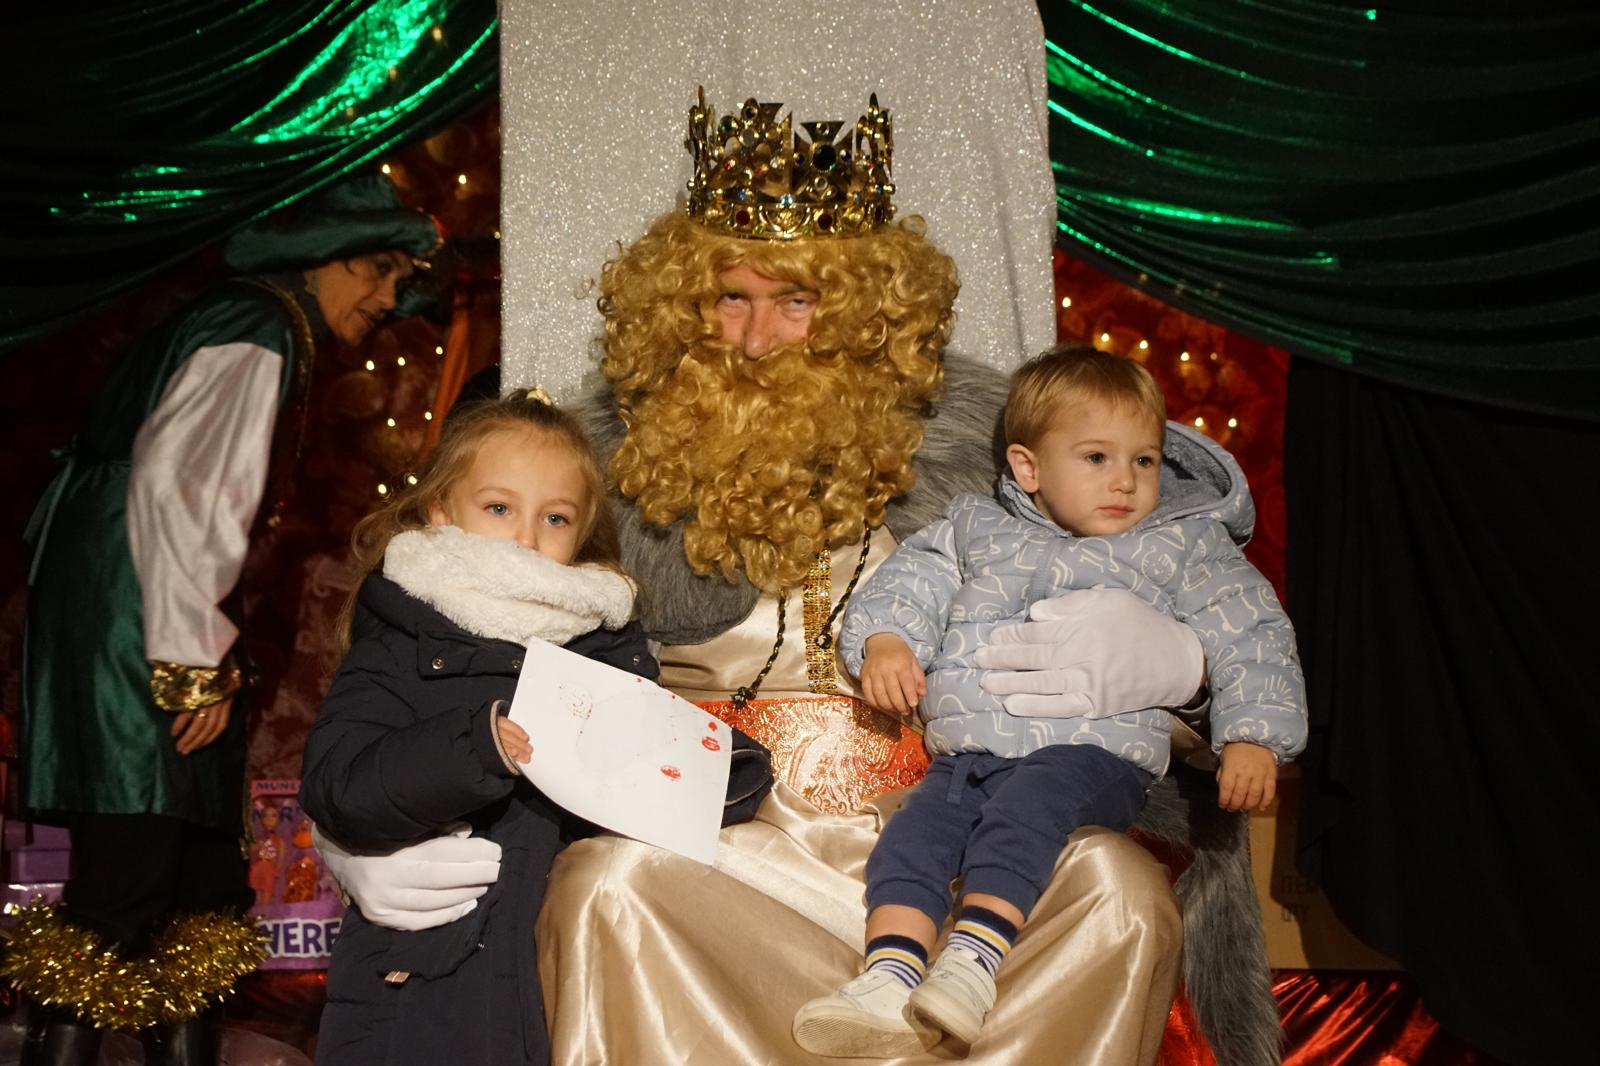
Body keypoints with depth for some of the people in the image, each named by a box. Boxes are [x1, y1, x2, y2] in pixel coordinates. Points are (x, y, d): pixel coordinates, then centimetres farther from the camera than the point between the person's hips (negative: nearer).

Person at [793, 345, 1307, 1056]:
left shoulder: (1183, 546, 13)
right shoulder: (975, 529, 20)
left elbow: (1251, 636, 7)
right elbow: (912, 580, 20)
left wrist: (1253, 737, -7)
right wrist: (885, 639, -2)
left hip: (1091, 752, -3)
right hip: (966, 751, 4)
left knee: (1020, 809, -33)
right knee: (912, 835, -19)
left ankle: (974, 957, -41)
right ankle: (889, 984, -27)